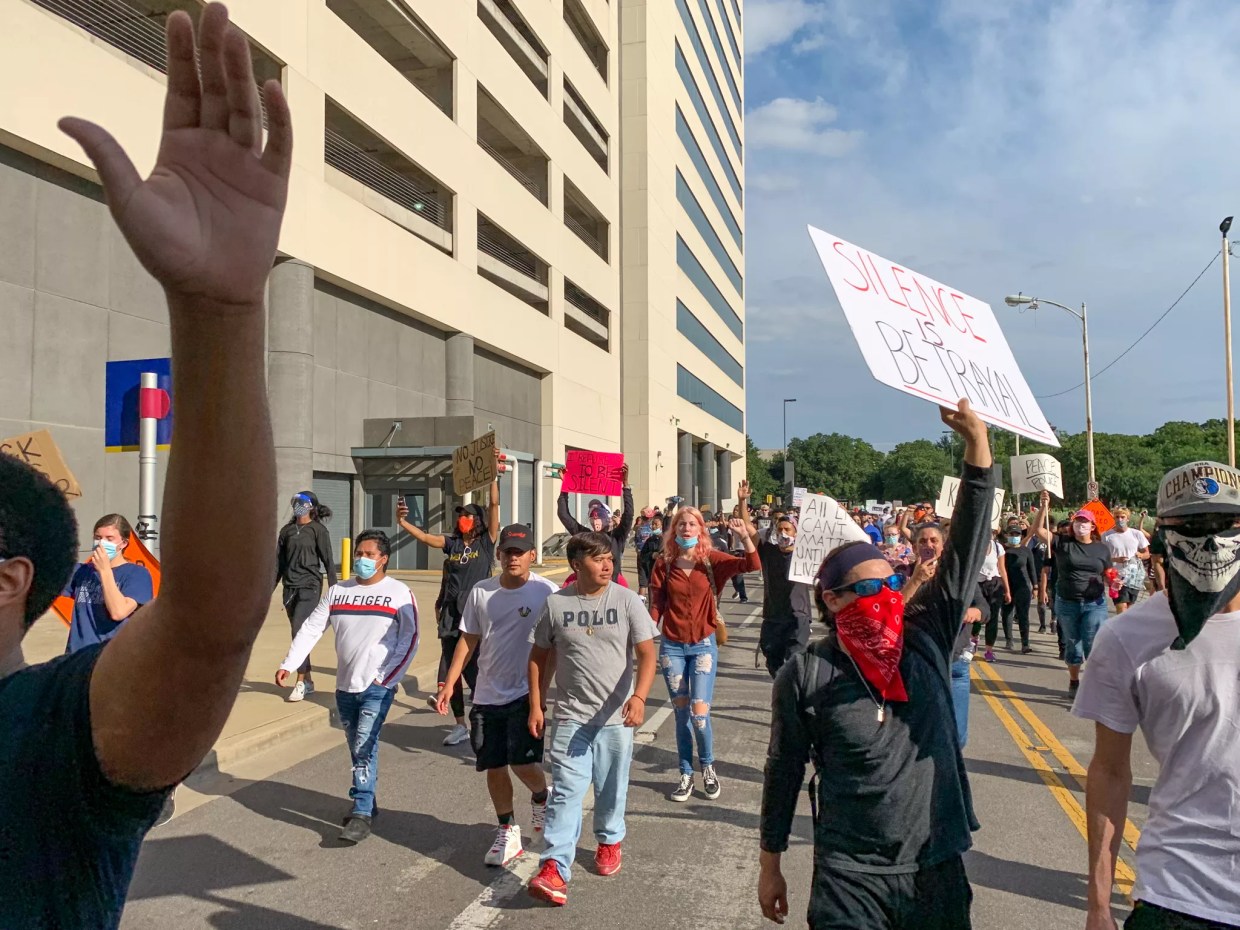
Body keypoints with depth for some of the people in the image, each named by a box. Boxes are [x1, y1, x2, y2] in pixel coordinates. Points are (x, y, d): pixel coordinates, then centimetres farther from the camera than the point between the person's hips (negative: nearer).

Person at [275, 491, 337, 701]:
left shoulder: (318, 530, -2)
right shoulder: (287, 530, 11)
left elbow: (328, 560, -5)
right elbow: (279, 561, 14)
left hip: (310, 587, -5)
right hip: (290, 587, 5)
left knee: (299, 631, -15)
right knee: (299, 633, 9)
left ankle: (301, 682, -11)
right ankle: (308, 681, 18)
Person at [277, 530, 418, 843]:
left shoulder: (399, 592, -5)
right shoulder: (337, 591, 7)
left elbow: (410, 639, -6)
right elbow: (311, 629, 5)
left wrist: (388, 677, -10)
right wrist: (289, 664, -5)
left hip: (377, 688, -5)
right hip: (345, 687, 5)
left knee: (364, 748, -12)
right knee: (357, 748, 15)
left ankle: (362, 813, -4)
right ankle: (367, 802, 30)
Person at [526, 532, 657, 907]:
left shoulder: (627, 600, -7)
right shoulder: (556, 603, -4)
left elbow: (646, 654, -11)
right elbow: (539, 656, 6)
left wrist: (639, 697, -26)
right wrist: (536, 706, 3)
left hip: (616, 716, 1)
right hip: (571, 716, 0)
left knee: (612, 789, 15)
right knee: (566, 791, -6)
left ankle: (609, 841, 40)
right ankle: (554, 868, -3)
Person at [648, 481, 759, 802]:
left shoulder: (711, 559, -6)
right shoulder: (664, 564, -3)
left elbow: (752, 565, -18)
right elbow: (656, 606, 0)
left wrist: (745, 535, -33)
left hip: (703, 645, -1)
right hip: (672, 646, 1)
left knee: (699, 713, -7)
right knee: (681, 713, 10)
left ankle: (708, 767, 19)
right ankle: (686, 775, 25)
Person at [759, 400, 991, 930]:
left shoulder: (926, 637, -4)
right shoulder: (806, 676, -11)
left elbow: (964, 555, -10)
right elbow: (783, 771, -1)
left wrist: (977, 443, -17)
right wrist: (770, 864, 4)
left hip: (938, 868, 3)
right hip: (850, 879, -3)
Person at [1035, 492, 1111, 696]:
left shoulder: (1101, 548, 6)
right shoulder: (1062, 544, 0)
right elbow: (1039, 530, -11)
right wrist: (1044, 507, -22)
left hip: (1095, 604, 0)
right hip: (1067, 603, 0)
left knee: (1093, 645, -5)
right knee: (1072, 644, 11)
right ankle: (1074, 682, 27)